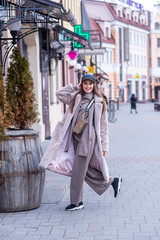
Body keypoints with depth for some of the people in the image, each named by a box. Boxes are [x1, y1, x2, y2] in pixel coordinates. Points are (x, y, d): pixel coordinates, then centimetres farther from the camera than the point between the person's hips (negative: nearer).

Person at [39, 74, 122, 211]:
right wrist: (75, 87, 8)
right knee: (85, 169, 9)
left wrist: (104, 146, -2)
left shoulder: (99, 102, 1)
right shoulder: (75, 98, 13)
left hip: (88, 138, -5)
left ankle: (76, 202, 2)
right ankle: (112, 181, 26)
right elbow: (59, 94, 9)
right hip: (76, 138, 5)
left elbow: (103, 126, 1)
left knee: (78, 170, -7)